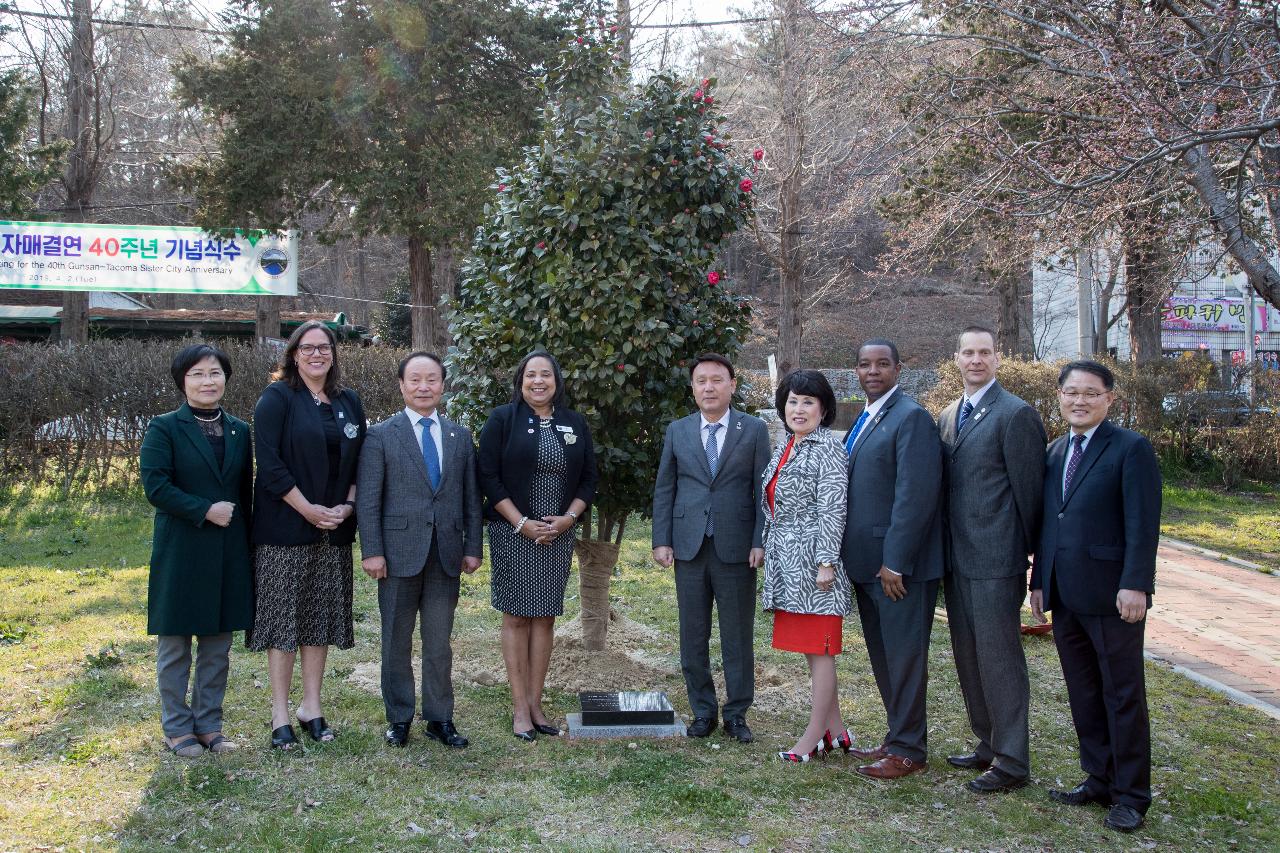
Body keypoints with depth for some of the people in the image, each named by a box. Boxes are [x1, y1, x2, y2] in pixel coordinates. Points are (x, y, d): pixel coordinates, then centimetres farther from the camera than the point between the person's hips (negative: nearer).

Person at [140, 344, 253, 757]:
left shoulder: (239, 431, 10)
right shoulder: (163, 429, -4)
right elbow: (155, 485, -14)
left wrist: (246, 543, 8)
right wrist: (205, 511, -18)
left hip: (228, 553, 4)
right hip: (180, 552, -4)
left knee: (218, 644, 10)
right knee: (175, 644, 5)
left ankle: (209, 724, 21)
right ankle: (177, 728, 16)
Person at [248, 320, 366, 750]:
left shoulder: (348, 402, 11)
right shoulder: (277, 398, -5)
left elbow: (358, 461, 12)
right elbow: (269, 462, -13)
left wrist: (347, 507, -4)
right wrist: (309, 510, -16)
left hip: (334, 529, 5)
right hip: (285, 528, -5)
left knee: (321, 618, 10)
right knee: (283, 618, 0)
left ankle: (311, 706, 20)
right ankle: (280, 715, 7)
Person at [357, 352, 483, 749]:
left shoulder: (460, 437, 9)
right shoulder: (381, 435, -1)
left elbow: (471, 497, 10)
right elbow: (368, 499, -5)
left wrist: (473, 547, 4)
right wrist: (371, 551, -10)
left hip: (446, 555, 2)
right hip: (399, 552, -2)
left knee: (439, 642, 8)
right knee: (397, 642, 9)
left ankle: (440, 718, 18)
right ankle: (399, 718, 21)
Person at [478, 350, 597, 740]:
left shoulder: (575, 424, 9)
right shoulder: (502, 419, -2)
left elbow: (588, 478, 10)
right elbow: (488, 476, -6)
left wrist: (569, 517, -6)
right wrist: (521, 523, -13)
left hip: (558, 534, 4)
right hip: (513, 533, -3)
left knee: (545, 617, 6)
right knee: (516, 617, 0)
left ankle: (535, 703, 13)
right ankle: (520, 708, 5)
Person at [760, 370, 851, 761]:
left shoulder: (828, 448, -10)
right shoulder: (783, 448, 15)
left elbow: (832, 510, -15)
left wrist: (826, 563, -20)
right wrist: (768, 552, 19)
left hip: (814, 560, -9)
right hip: (787, 563, 9)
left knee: (819, 649, -1)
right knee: (810, 648, 13)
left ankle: (814, 736, 6)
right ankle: (835, 731, 23)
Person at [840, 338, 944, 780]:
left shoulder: (911, 417, -13)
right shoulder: (864, 421, 16)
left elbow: (915, 495, -20)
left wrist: (895, 562, -22)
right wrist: (854, 558, 13)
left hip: (899, 565, -9)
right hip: (867, 563, 9)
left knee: (904, 656, 0)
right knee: (883, 657, 16)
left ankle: (909, 749, 10)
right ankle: (898, 737, 27)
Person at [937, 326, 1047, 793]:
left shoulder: (1016, 414, -10)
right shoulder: (947, 417, 13)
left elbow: (1028, 493, -10)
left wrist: (1029, 558, -7)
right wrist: (943, 555, 13)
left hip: (996, 562, -8)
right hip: (957, 561, 8)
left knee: (999, 658, -2)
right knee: (968, 658, 16)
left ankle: (1012, 762, 8)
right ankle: (987, 744, 30)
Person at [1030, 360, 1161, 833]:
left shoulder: (1130, 448, -6)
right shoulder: (1054, 453, 14)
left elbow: (1143, 523, -12)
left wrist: (1134, 585, -18)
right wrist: (1039, 581, 14)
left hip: (1111, 595, -6)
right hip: (1065, 597, 6)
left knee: (1123, 696, 3)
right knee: (1083, 694, 13)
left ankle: (1131, 794, 12)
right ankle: (1098, 778, 24)